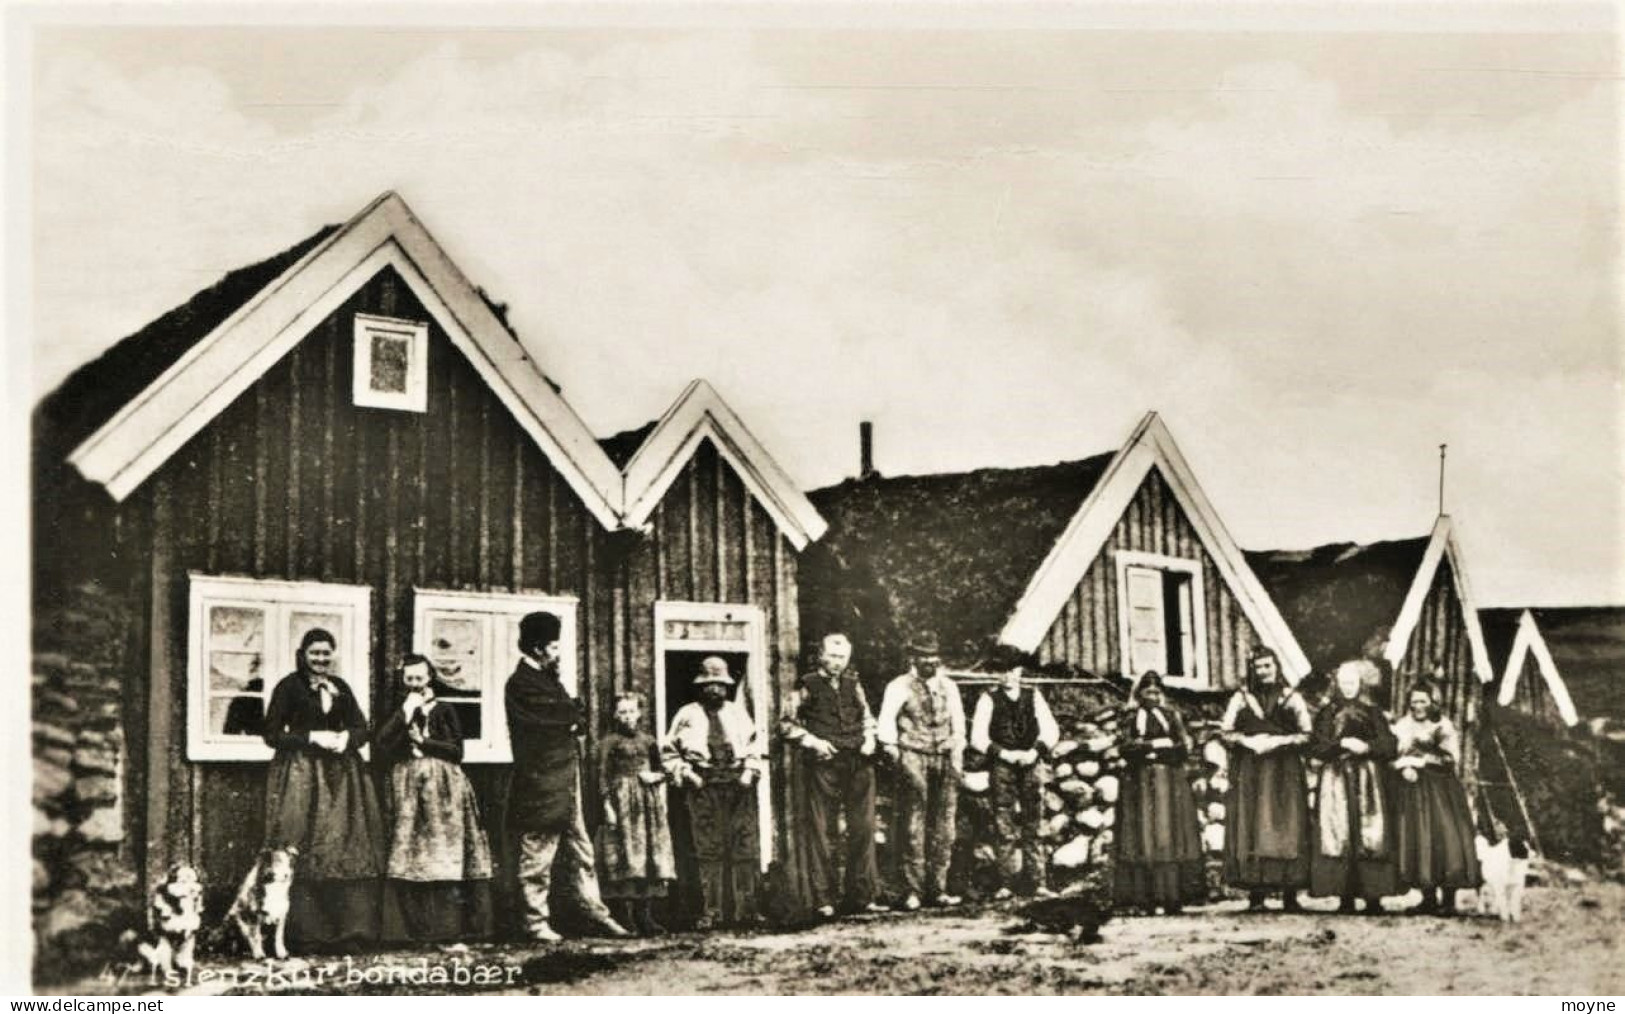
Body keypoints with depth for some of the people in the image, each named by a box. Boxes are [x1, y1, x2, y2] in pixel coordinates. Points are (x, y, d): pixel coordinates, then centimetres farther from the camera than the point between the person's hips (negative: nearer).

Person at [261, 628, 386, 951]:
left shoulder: (341, 687, 14)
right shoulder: (289, 687, 0)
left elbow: (362, 728, 14)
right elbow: (272, 734, -3)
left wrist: (346, 737, -8)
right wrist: (313, 737, -13)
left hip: (342, 777, 5)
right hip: (300, 775, -4)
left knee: (346, 851, 1)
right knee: (304, 855, -8)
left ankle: (348, 932, 5)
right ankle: (306, 934, -5)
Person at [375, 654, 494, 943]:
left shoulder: (444, 710, 8)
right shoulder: (395, 713, 14)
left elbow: (456, 750, 1)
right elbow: (381, 745, -3)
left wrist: (423, 741, -6)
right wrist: (405, 712, -4)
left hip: (443, 789, -2)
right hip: (407, 787, 2)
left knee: (445, 852, -7)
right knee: (408, 851, -5)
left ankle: (449, 926, -6)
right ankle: (411, 927, -3)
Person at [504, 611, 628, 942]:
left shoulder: (544, 679, 18)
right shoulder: (521, 684, -14)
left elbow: (571, 718, 13)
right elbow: (571, 714, -17)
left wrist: (570, 721, -6)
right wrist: (573, 715, 2)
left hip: (565, 782, 10)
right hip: (541, 782, -10)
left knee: (579, 850, 11)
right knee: (537, 854, -2)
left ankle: (593, 911, 15)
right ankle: (535, 922, 4)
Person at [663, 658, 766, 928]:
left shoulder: (738, 712, 15)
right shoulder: (687, 714, 7)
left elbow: (755, 746, 19)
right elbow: (669, 751, 8)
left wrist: (750, 771, 3)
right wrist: (686, 773, -4)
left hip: (739, 786, 3)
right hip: (704, 788, -2)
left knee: (746, 850, 0)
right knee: (708, 852, -3)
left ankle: (746, 909, 5)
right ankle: (711, 912, 0)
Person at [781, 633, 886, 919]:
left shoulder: (853, 685, 15)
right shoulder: (807, 686, 2)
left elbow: (867, 717, 26)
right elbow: (786, 724, 2)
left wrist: (869, 739, 7)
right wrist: (813, 741, -10)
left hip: (857, 764, 5)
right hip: (822, 764, -5)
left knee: (863, 829, 3)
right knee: (822, 833, -2)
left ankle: (859, 896, 11)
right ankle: (824, 900, 3)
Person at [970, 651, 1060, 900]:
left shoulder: (1033, 696, 9)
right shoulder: (989, 699, 2)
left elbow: (1051, 730, 6)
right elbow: (978, 738, -3)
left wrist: (1036, 751, -10)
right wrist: (1004, 753, -13)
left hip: (1030, 766, 2)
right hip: (1000, 767, -2)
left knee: (1033, 828, 3)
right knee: (1004, 830, -2)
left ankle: (1038, 883, 4)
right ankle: (1004, 884, 0)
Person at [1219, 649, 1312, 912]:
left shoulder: (1292, 698, 8)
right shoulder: (1240, 698, 9)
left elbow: (1306, 734, 4)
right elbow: (1225, 732, 8)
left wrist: (1280, 741, -10)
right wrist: (1248, 741, -8)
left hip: (1284, 771, 0)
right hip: (1249, 771, 0)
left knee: (1287, 828, -5)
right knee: (1252, 827, -6)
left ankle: (1289, 894, -3)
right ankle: (1256, 894, -5)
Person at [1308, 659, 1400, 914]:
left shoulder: (1372, 713, 11)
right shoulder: (1327, 714, 11)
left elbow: (1390, 746, 3)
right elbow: (1316, 747, 0)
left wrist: (1367, 747, -13)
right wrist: (1342, 744, -12)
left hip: (1367, 781, 0)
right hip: (1336, 781, 0)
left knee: (1370, 835, -7)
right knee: (1339, 834, -8)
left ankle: (1373, 897, -6)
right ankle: (1345, 897, -8)